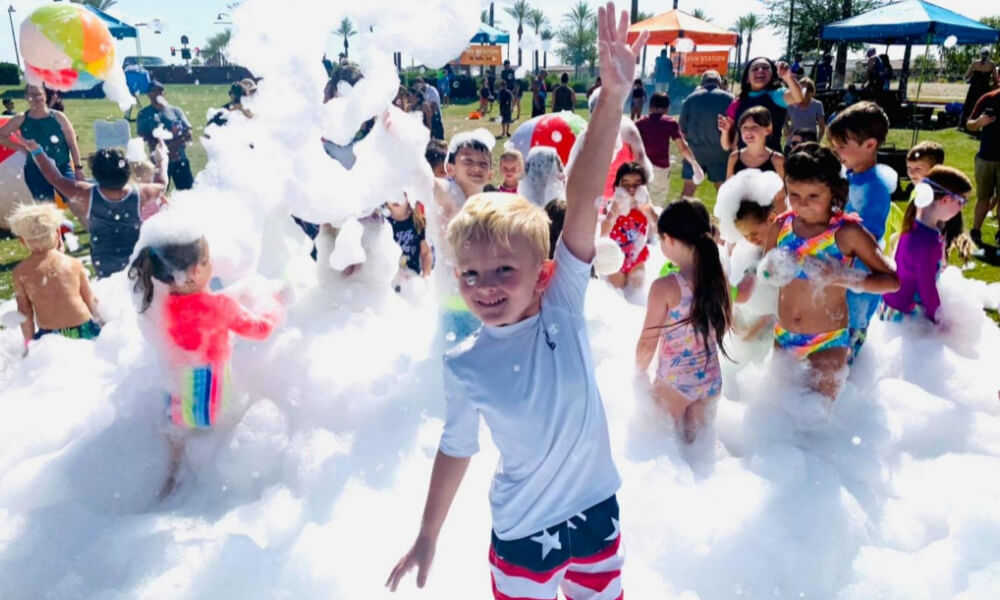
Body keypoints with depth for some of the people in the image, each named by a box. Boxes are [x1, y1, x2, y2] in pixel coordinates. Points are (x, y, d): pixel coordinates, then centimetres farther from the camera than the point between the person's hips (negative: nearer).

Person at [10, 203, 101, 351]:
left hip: (49, 338, 0)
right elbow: (91, 300, 4)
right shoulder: (74, 264, -3)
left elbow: (24, 311, 1)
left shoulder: (20, 273, -3)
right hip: (83, 331, 0)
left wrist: (29, 341, 12)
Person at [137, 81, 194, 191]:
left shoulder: (175, 111, 11)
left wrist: (175, 143, -16)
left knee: (187, 189, 0)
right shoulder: (144, 114, 7)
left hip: (180, 157, 1)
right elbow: (144, 137, -3)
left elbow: (188, 133, 2)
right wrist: (164, 147, -17)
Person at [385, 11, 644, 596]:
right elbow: (456, 449, -2)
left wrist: (614, 97, -35)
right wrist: (427, 537, 7)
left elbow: (583, 199, -29)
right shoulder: (464, 365, -16)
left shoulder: (563, 305, -17)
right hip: (523, 532, -1)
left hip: (598, 510, 2)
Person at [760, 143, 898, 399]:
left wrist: (843, 278, -31)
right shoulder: (781, 226, -6)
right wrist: (770, 269, -16)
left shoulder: (847, 233, -17)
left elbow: (892, 280, -16)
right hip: (783, 337, 4)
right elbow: (763, 272, 8)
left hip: (828, 342, -4)